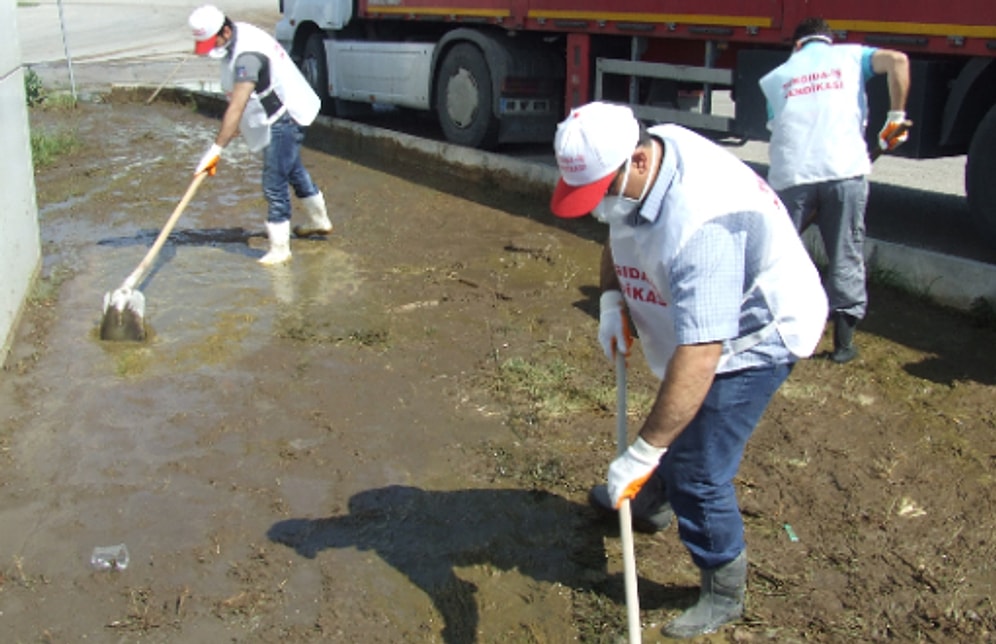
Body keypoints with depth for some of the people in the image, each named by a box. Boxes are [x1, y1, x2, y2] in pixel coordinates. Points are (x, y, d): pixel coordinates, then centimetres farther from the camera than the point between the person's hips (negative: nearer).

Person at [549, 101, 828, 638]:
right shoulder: (635, 167, -13)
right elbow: (618, 235, 9)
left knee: (698, 473, -8)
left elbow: (699, 357, -45)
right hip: (700, 322, 9)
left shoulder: (700, 224, -42)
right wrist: (611, 298, -9)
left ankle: (724, 593, 14)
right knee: (675, 423, 27)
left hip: (755, 336, -9)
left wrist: (641, 455, -43)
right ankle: (652, 500, 55)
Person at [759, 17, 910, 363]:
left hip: (791, 175, 1)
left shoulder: (777, 75, 20)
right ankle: (844, 341, 14)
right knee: (846, 258, 10)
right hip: (845, 170, -1)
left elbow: (775, 125, 15)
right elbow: (897, 59, -2)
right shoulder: (850, 55, 16)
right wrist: (896, 117, 2)